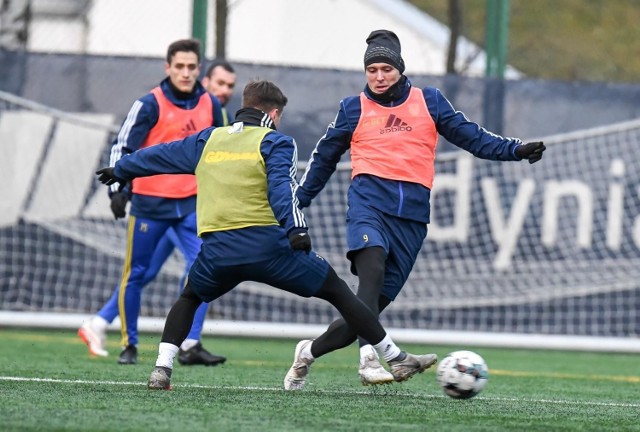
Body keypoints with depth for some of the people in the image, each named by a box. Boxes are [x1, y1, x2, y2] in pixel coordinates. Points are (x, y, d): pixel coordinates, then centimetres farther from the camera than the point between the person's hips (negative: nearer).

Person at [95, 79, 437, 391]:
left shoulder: (207, 140, 20)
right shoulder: (275, 142, 6)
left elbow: (160, 156, 32)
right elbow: (282, 187, -12)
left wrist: (119, 171, 48)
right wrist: (296, 229, -23)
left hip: (217, 249, 3)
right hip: (268, 245, -3)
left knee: (188, 299, 32)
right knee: (337, 291, 10)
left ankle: (161, 370, 13)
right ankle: (396, 359, 9)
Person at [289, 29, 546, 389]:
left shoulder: (429, 101, 15)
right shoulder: (354, 109, 14)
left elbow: (471, 137, 16)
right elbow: (323, 159, 23)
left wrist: (515, 150, 2)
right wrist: (294, 205, 23)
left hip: (413, 214, 2)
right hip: (370, 201, -2)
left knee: (375, 302, 0)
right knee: (373, 267, -33)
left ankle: (310, 352, 18)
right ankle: (370, 355, -46)